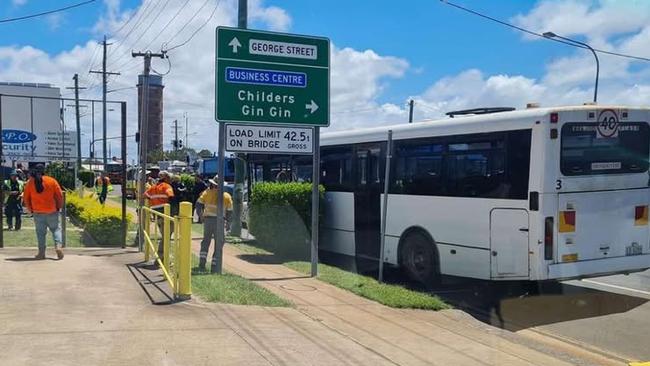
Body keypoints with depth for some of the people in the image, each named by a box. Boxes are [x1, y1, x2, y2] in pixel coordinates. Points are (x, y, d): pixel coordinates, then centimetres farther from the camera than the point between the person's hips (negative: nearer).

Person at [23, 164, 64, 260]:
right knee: (56, 229, 11)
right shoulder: (52, 181, -4)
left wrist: (30, 209, 16)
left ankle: (41, 252, 7)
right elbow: (60, 195, -2)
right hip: (52, 211, -1)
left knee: (40, 232, 8)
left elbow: (26, 198, 4)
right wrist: (59, 207, 11)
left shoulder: (30, 182, -1)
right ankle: (58, 245, -9)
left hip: (38, 212, 1)